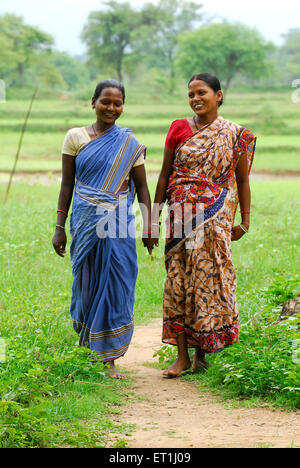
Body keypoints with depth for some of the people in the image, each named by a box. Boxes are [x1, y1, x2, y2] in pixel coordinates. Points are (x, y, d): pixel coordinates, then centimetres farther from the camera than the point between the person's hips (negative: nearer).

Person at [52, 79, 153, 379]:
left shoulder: (129, 144, 5)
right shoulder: (75, 137, 5)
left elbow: (142, 188, 6)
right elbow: (67, 184, 6)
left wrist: (148, 226, -2)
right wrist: (60, 227, 4)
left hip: (118, 223, 0)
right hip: (85, 221, 0)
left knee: (116, 286, -2)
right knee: (86, 283, 5)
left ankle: (109, 360, 4)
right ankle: (85, 350, 24)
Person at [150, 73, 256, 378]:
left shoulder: (235, 135, 1)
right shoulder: (179, 129, 4)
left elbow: (242, 180, 7)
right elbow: (164, 175, 7)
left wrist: (245, 221, 5)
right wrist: (155, 218, 5)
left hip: (216, 218, -1)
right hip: (181, 215, 1)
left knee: (209, 279, -2)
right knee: (179, 279, -1)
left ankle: (202, 351, 12)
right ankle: (182, 355, 3)